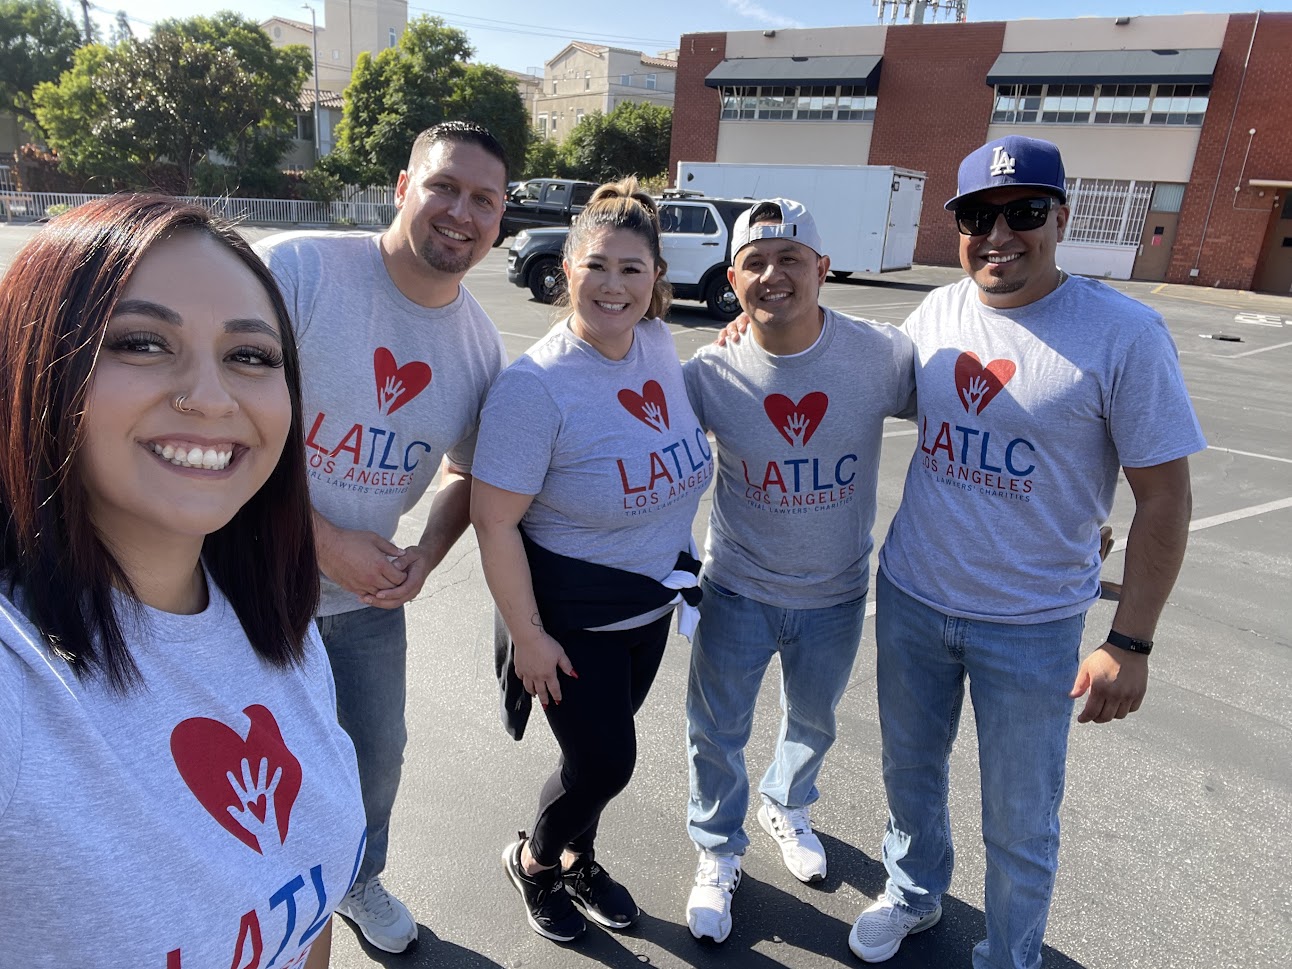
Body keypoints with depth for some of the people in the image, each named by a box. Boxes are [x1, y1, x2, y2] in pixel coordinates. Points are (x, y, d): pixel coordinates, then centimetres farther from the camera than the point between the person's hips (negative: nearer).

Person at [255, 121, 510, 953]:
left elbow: (466, 472, 9)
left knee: (378, 755, 22)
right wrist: (326, 543, -22)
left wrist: (426, 557, -10)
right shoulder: (296, 268, -20)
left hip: (372, 597, 5)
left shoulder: (482, 345, -4)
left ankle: (358, 879, 53)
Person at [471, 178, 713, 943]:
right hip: (572, 614, -6)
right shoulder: (536, 384, -24)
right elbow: (495, 520, -22)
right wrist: (528, 636, -18)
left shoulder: (661, 344, -5)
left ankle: (578, 861, 49)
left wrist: (680, 566, 14)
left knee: (605, 749, 21)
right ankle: (533, 861, 36)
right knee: (604, 762, 4)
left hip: (653, 602, 6)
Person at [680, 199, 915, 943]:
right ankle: (719, 852, 42)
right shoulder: (710, 373, -18)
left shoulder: (884, 354, -19)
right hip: (739, 589, -1)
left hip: (837, 595, 1)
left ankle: (788, 808, 58)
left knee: (814, 722, 26)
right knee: (718, 731, 13)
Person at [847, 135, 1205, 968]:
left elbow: (1165, 498, -11)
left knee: (1019, 823, 14)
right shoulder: (938, 312, -2)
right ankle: (914, 897, 51)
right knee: (911, 772, 24)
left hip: (1031, 627, -4)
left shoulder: (1124, 334, -16)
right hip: (909, 598, 5)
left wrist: (1131, 643, -12)